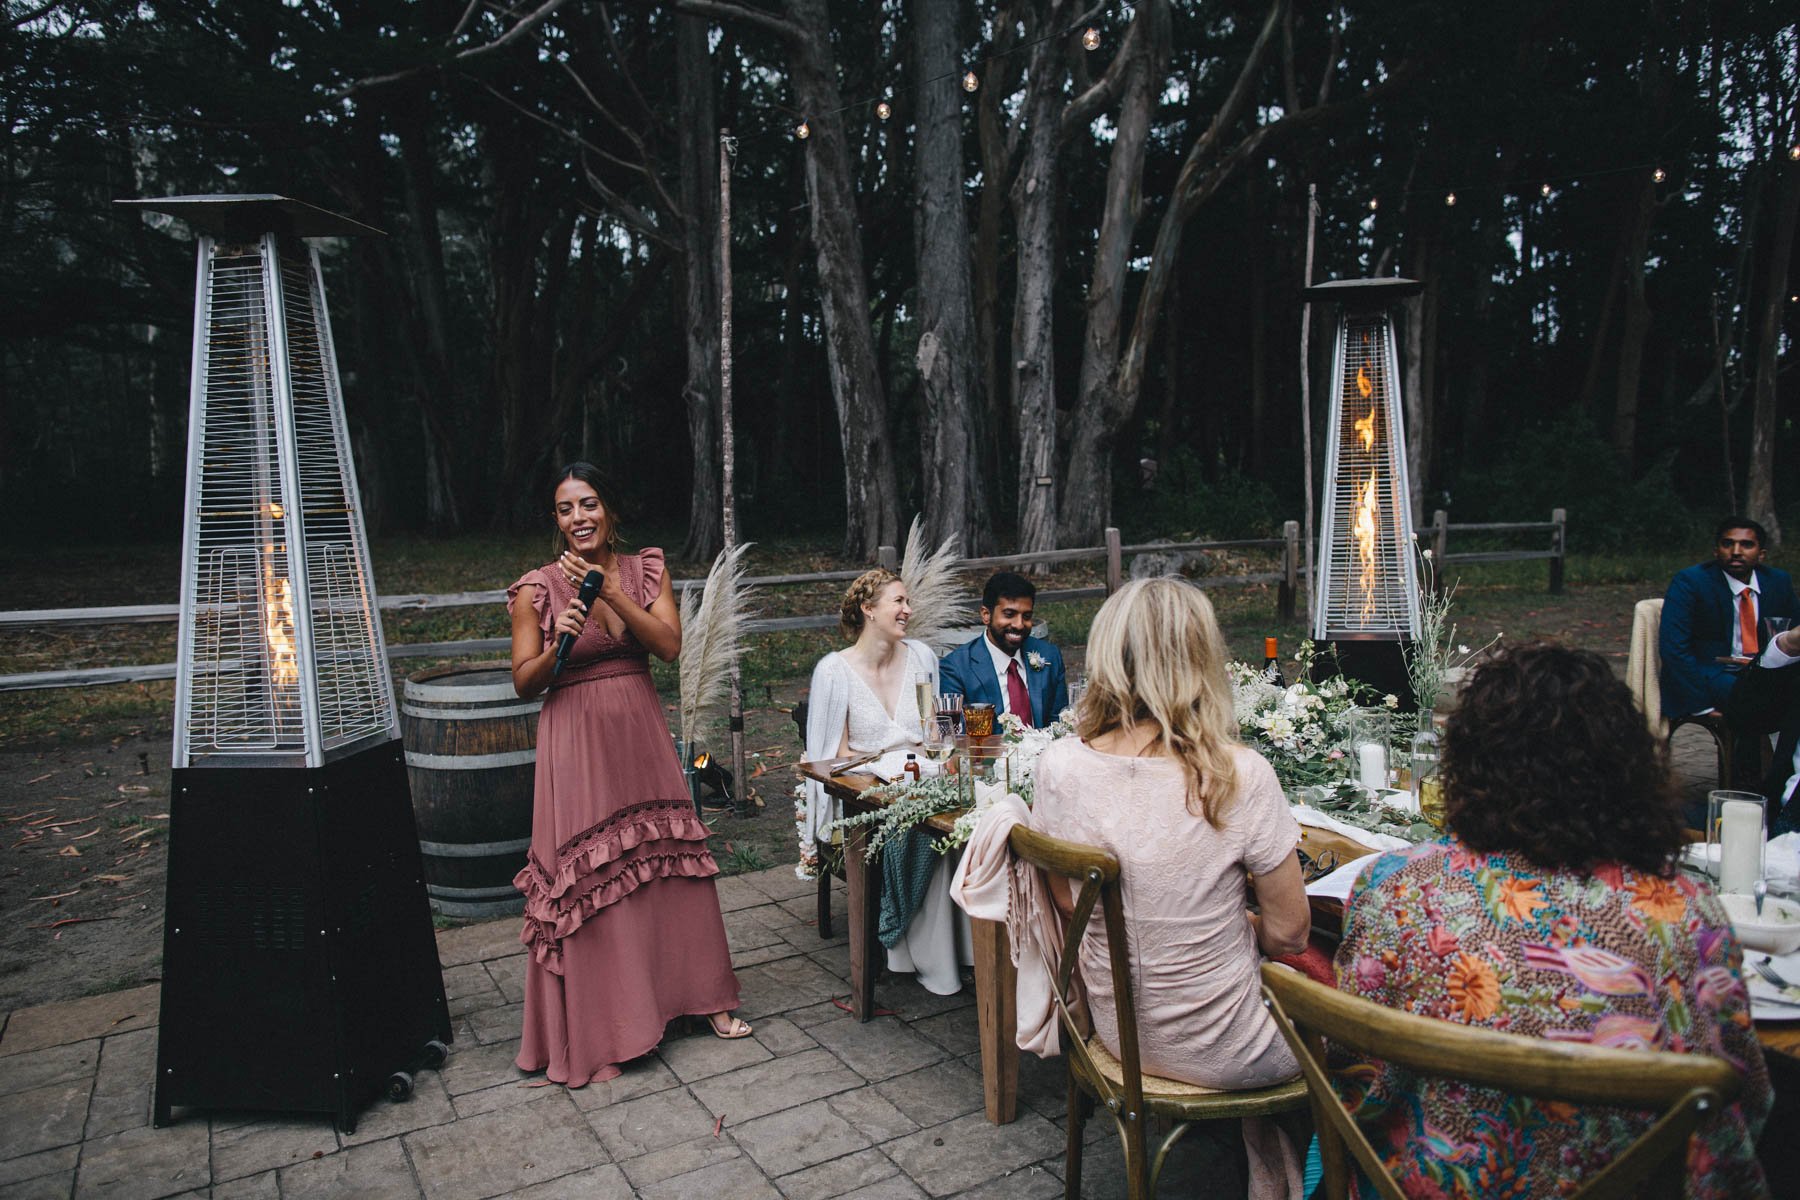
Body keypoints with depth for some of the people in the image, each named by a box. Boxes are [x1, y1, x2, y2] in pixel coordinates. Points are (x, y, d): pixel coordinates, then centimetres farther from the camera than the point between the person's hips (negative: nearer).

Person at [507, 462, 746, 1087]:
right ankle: (597, 1025, 17)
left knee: (669, 866, 9)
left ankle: (700, 995, 26)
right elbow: (523, 682, -4)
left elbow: (669, 644, -9)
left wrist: (610, 590, -17)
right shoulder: (538, 587, -5)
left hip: (641, 734, 3)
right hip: (575, 740, -3)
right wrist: (558, 643, -23)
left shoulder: (644, 570, 4)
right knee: (587, 878, 1)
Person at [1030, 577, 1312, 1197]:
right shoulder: (1239, 775, -26)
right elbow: (1288, 933, -13)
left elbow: (1067, 901, 1)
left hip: (1116, 1026, 4)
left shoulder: (1059, 765, -15)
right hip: (1216, 1047, -4)